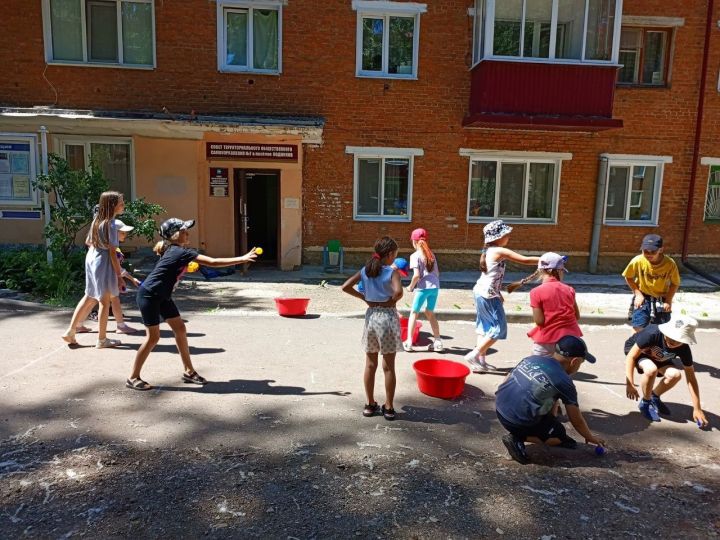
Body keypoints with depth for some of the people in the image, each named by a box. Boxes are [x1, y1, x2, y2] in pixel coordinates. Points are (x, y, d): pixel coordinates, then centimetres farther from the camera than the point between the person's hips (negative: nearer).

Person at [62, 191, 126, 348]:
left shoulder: (97, 220, 7)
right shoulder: (111, 224, -18)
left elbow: (88, 242, 17)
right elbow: (112, 253, -18)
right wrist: (119, 276, -14)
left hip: (91, 259, 9)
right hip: (103, 263, -9)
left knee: (89, 297, 20)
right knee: (105, 301, 3)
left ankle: (70, 331, 26)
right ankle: (102, 339, 13)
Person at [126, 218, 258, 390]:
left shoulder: (173, 250, 4)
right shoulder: (181, 252, -23)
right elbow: (213, 262, -28)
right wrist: (242, 259, -28)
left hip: (162, 296, 9)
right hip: (149, 295, -9)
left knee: (180, 329, 7)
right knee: (153, 337, -4)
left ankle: (189, 372, 15)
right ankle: (133, 378, 11)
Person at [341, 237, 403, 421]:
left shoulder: (365, 270, 2)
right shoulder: (392, 272, -12)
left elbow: (345, 287, -4)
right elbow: (398, 291, -29)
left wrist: (364, 298, 4)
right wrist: (391, 301, -9)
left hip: (371, 316, 4)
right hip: (388, 317, -4)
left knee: (370, 365, 14)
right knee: (388, 366, 6)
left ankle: (370, 405, 21)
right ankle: (389, 408, 14)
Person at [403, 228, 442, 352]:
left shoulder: (415, 255, -5)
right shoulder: (431, 254, 14)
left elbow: (416, 275, -14)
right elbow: (437, 273, 14)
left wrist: (411, 286, 0)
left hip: (423, 287, -6)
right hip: (435, 286, 6)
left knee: (414, 313, 8)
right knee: (430, 313, 20)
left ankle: (409, 342, 8)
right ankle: (438, 341, 20)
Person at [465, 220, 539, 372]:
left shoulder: (488, 251, 12)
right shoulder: (500, 251, -16)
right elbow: (525, 260, -18)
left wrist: (498, 293, 18)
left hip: (481, 292, 9)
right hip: (488, 295, -9)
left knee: (485, 326, 15)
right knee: (499, 328, -2)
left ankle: (480, 359, 18)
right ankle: (474, 355, -2)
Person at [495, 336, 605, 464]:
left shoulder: (530, 359, 8)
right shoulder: (564, 381, -7)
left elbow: (506, 381, 16)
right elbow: (577, 421, 4)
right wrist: (590, 437, 22)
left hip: (500, 410, 7)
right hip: (519, 422, -7)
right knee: (559, 435, 17)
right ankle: (517, 438, -1)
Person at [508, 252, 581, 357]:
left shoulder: (537, 292, -12)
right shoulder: (569, 290, 1)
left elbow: (539, 321, -13)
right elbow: (577, 316, 6)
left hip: (547, 340, -4)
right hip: (570, 338, 4)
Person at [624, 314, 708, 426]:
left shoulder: (684, 349, -25)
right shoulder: (652, 334, -39)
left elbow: (691, 378, -18)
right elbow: (631, 356, -33)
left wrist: (697, 409, -19)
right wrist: (630, 384, -40)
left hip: (658, 357, 4)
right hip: (635, 350, -4)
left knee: (675, 375, -23)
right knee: (651, 369, -35)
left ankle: (654, 397, 8)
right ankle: (645, 402, -8)